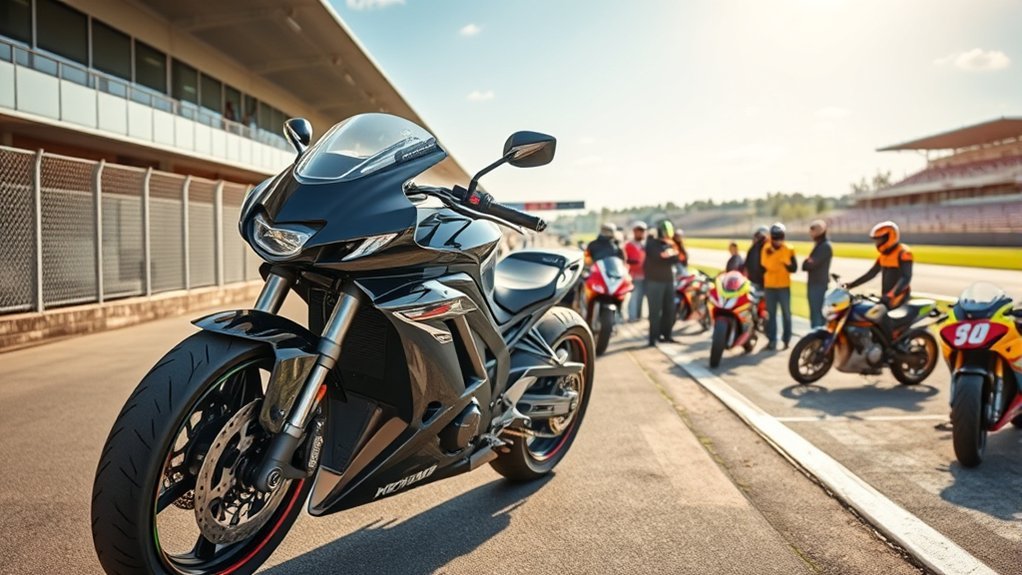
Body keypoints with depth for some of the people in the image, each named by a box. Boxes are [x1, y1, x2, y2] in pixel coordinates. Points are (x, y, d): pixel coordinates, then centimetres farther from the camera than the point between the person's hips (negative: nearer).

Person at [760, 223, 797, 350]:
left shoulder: (789, 250, -1)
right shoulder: (766, 248, 2)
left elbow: (794, 268, -3)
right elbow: (762, 265, 6)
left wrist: (787, 265, -22)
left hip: (784, 286, -1)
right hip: (769, 286, 1)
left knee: (786, 313, 4)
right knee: (770, 314, 5)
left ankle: (786, 339, 13)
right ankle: (771, 339, 10)